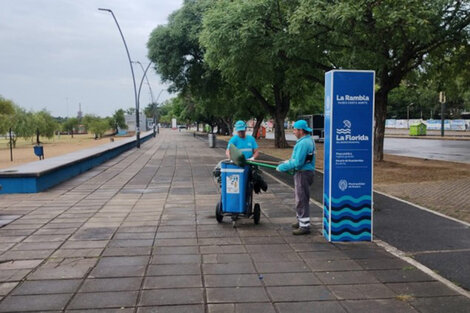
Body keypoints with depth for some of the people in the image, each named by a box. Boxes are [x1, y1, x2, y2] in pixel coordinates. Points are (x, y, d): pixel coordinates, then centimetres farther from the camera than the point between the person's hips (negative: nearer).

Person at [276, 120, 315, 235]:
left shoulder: (303, 143, -21)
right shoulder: (309, 140, 12)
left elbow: (298, 162, -25)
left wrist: (282, 167, -18)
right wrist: (289, 161, 12)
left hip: (303, 174, -11)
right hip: (304, 173, 11)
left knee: (301, 200, -5)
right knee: (301, 199, 20)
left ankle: (304, 226, 0)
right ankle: (301, 221, 32)